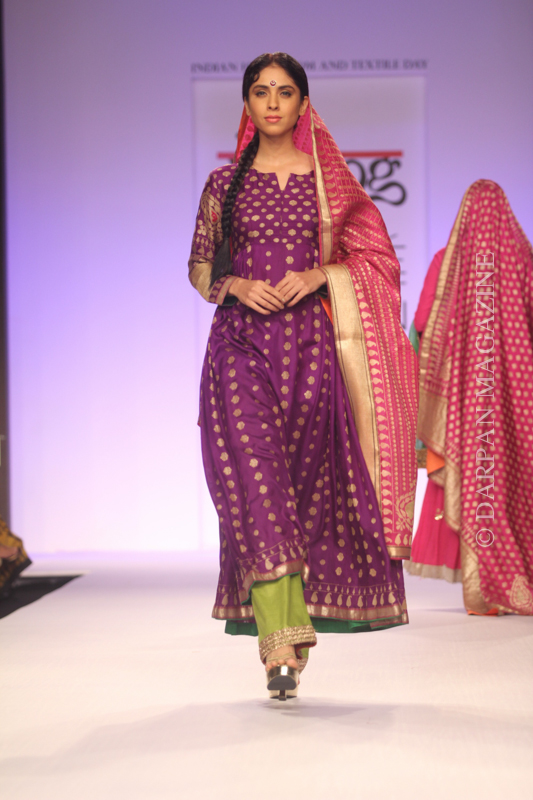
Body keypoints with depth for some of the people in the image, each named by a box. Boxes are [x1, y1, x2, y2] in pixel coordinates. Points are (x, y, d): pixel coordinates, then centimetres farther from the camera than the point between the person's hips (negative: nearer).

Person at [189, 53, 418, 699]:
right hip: (241, 340, 0)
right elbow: (199, 265, 14)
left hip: (311, 338, 1)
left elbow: (371, 256, 8)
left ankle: (284, 628, 12)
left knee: (311, 477, -2)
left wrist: (318, 276, -8)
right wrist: (237, 285, -6)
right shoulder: (225, 183, 10)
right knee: (254, 474, -15)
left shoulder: (327, 178, 9)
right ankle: (283, 637, -20)